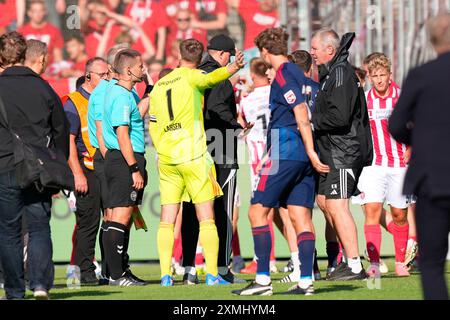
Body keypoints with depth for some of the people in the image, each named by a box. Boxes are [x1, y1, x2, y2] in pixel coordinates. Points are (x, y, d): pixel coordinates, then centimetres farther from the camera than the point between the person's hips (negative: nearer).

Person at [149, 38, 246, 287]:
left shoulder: (158, 86, 14)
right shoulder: (192, 77, -2)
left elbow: (153, 126, 16)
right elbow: (211, 78, -27)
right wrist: (232, 68, -45)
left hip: (166, 160, 5)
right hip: (193, 155, -5)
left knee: (167, 220, 6)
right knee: (206, 218, -3)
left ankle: (165, 275, -2)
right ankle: (212, 274, -10)